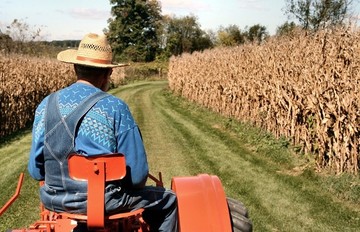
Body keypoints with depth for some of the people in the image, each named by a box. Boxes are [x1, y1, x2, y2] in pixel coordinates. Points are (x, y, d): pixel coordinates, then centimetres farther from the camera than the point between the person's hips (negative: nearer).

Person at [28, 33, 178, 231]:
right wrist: (132, 185, 9)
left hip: (55, 201, 5)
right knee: (168, 200, 18)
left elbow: (35, 170, 4)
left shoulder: (46, 105, -2)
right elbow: (137, 174, -13)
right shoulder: (115, 108, -14)